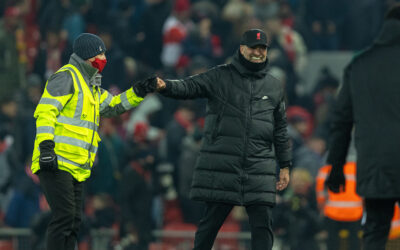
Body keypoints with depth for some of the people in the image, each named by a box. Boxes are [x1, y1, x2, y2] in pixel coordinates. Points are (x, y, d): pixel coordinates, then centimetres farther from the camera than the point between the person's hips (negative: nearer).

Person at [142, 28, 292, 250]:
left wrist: (285, 166, 15)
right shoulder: (220, 77, 3)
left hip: (259, 170, 3)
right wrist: (165, 86, -31)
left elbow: (280, 130, 18)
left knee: (262, 225, -1)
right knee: (211, 222, 1)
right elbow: (189, 87, -10)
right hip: (221, 167, -3)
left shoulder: (274, 87, 13)